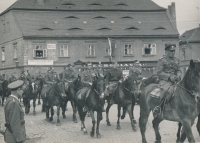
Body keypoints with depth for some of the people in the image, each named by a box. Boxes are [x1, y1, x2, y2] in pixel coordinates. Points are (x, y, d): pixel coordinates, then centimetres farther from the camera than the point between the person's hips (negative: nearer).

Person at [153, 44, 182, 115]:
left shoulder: (177, 60, 17)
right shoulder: (162, 60, -1)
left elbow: (179, 70, 18)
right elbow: (159, 72, -7)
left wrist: (178, 76, -7)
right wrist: (170, 76, -17)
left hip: (175, 80, 6)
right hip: (165, 80, -6)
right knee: (165, 89, -34)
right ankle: (159, 107, -28)